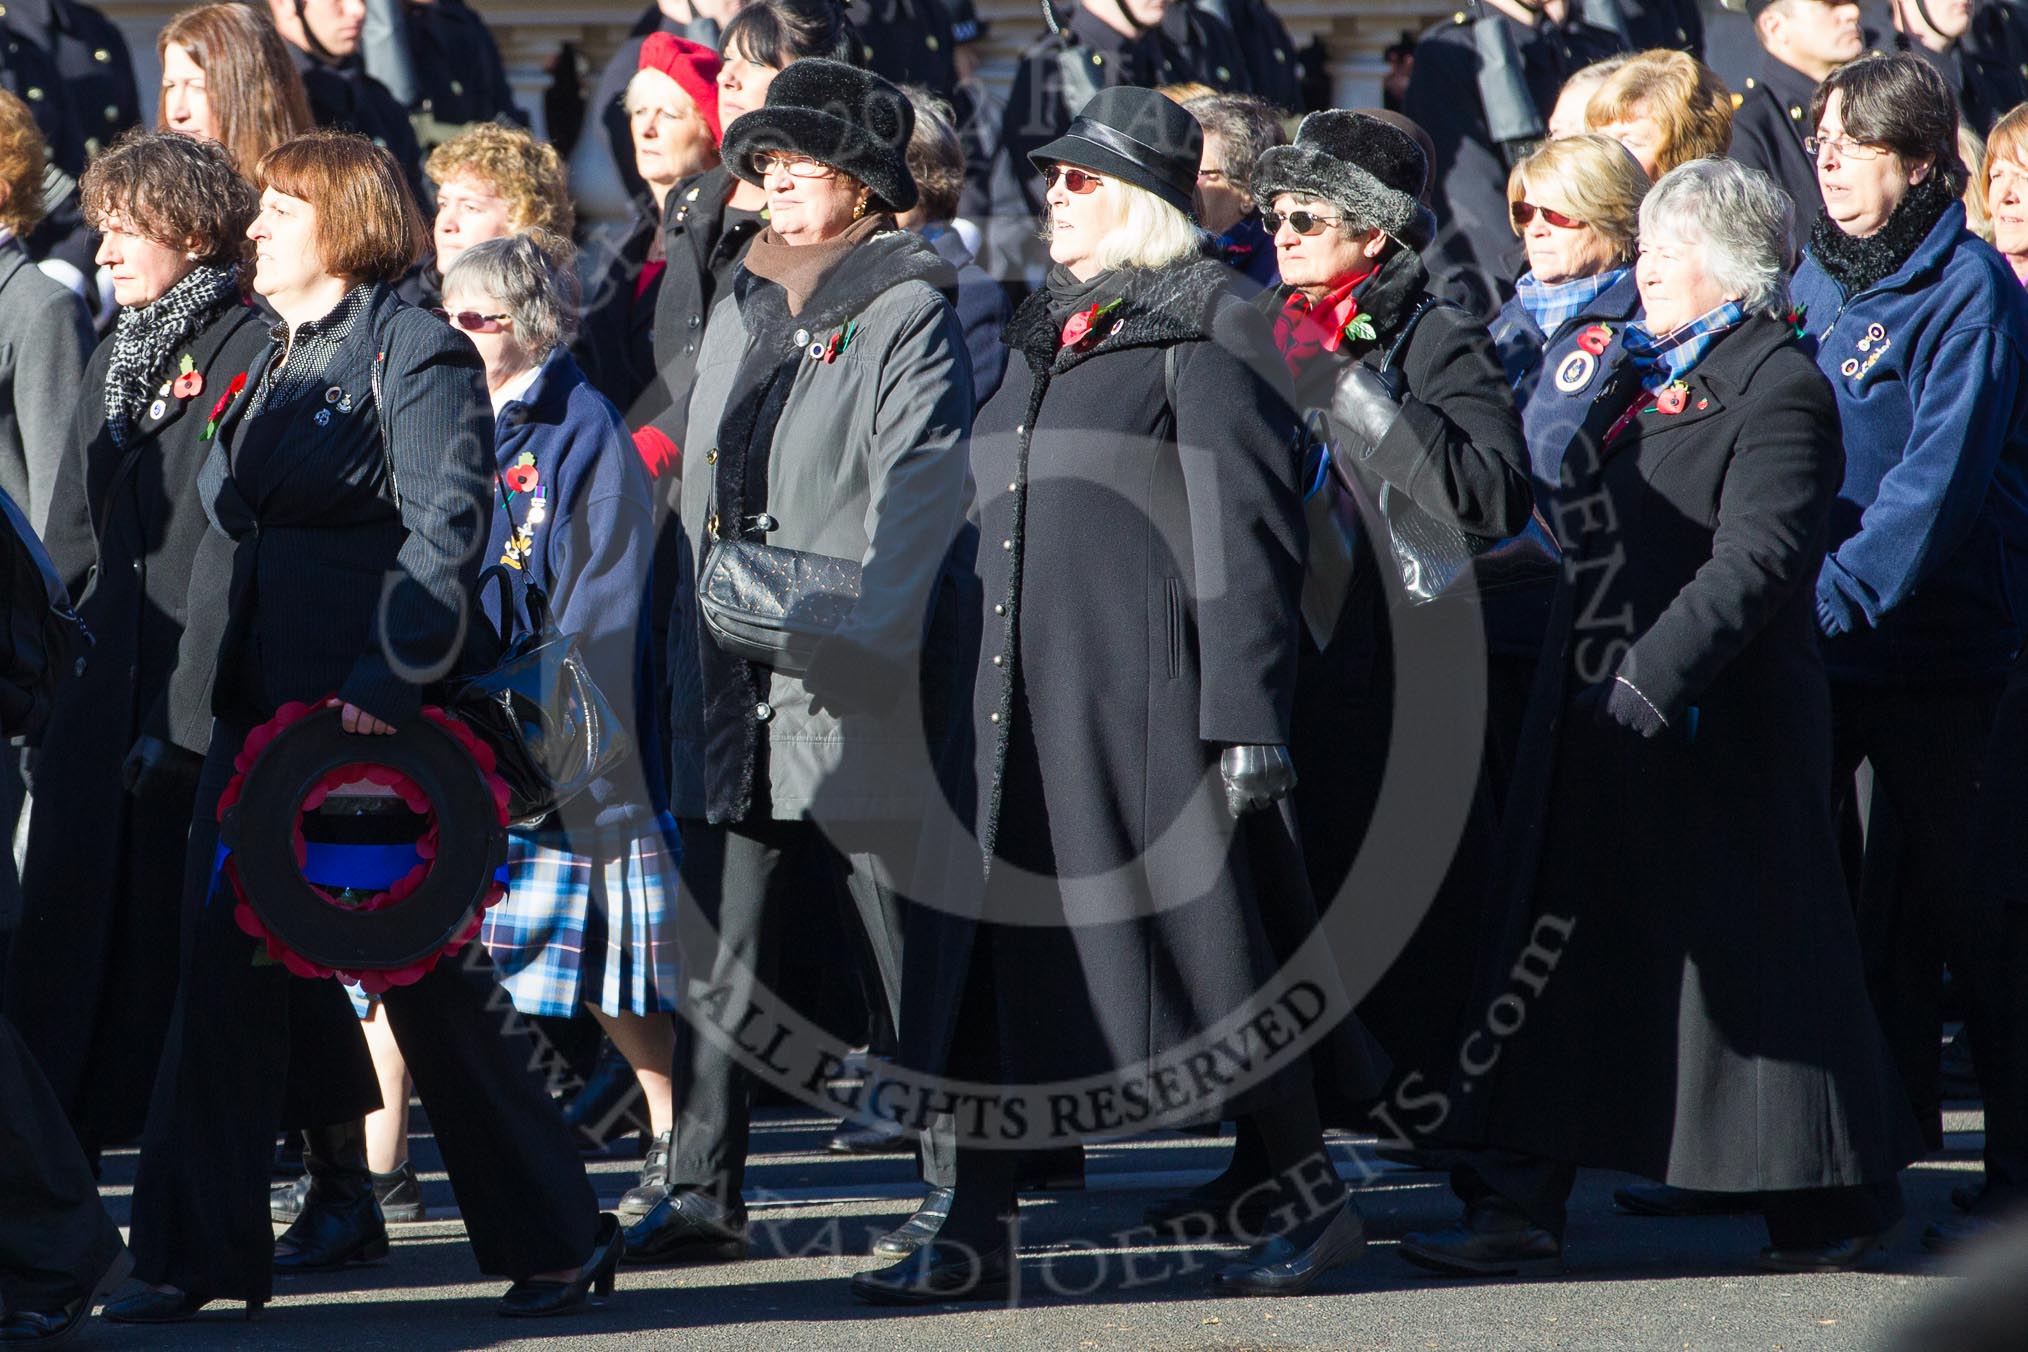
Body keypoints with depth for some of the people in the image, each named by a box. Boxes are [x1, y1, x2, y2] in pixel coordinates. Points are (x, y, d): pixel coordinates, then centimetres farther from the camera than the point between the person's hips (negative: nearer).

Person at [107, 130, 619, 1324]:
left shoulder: (416, 355, -9)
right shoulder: (275, 364, 17)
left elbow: (447, 529, -18)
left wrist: (391, 677, -26)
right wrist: (213, 705, 17)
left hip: (379, 717, -8)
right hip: (264, 708, 8)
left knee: (427, 977, -2)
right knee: (227, 967, 3)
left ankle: (557, 1238, 10)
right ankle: (200, 1255, 5)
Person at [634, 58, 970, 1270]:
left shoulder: (911, 316, -4)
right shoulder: (742, 314, 18)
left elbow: (921, 501, -14)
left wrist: (847, 634, -23)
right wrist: (703, 647, 16)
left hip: (858, 697, -7)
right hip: (740, 692, 7)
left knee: (918, 954, 0)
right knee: (722, 959, 4)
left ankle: (961, 1199, 6)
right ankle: (704, 1194, 8)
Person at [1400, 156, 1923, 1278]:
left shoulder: (1779, 388, -12)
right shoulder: (1643, 371, 15)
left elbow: (1753, 561, -22)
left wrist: (1652, 679, -28)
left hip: (1711, 726, -9)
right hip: (1596, 720, 9)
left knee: (1748, 957, -1)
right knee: (1561, 947, 6)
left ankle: (1835, 1207, 12)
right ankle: (1519, 1206, 7)